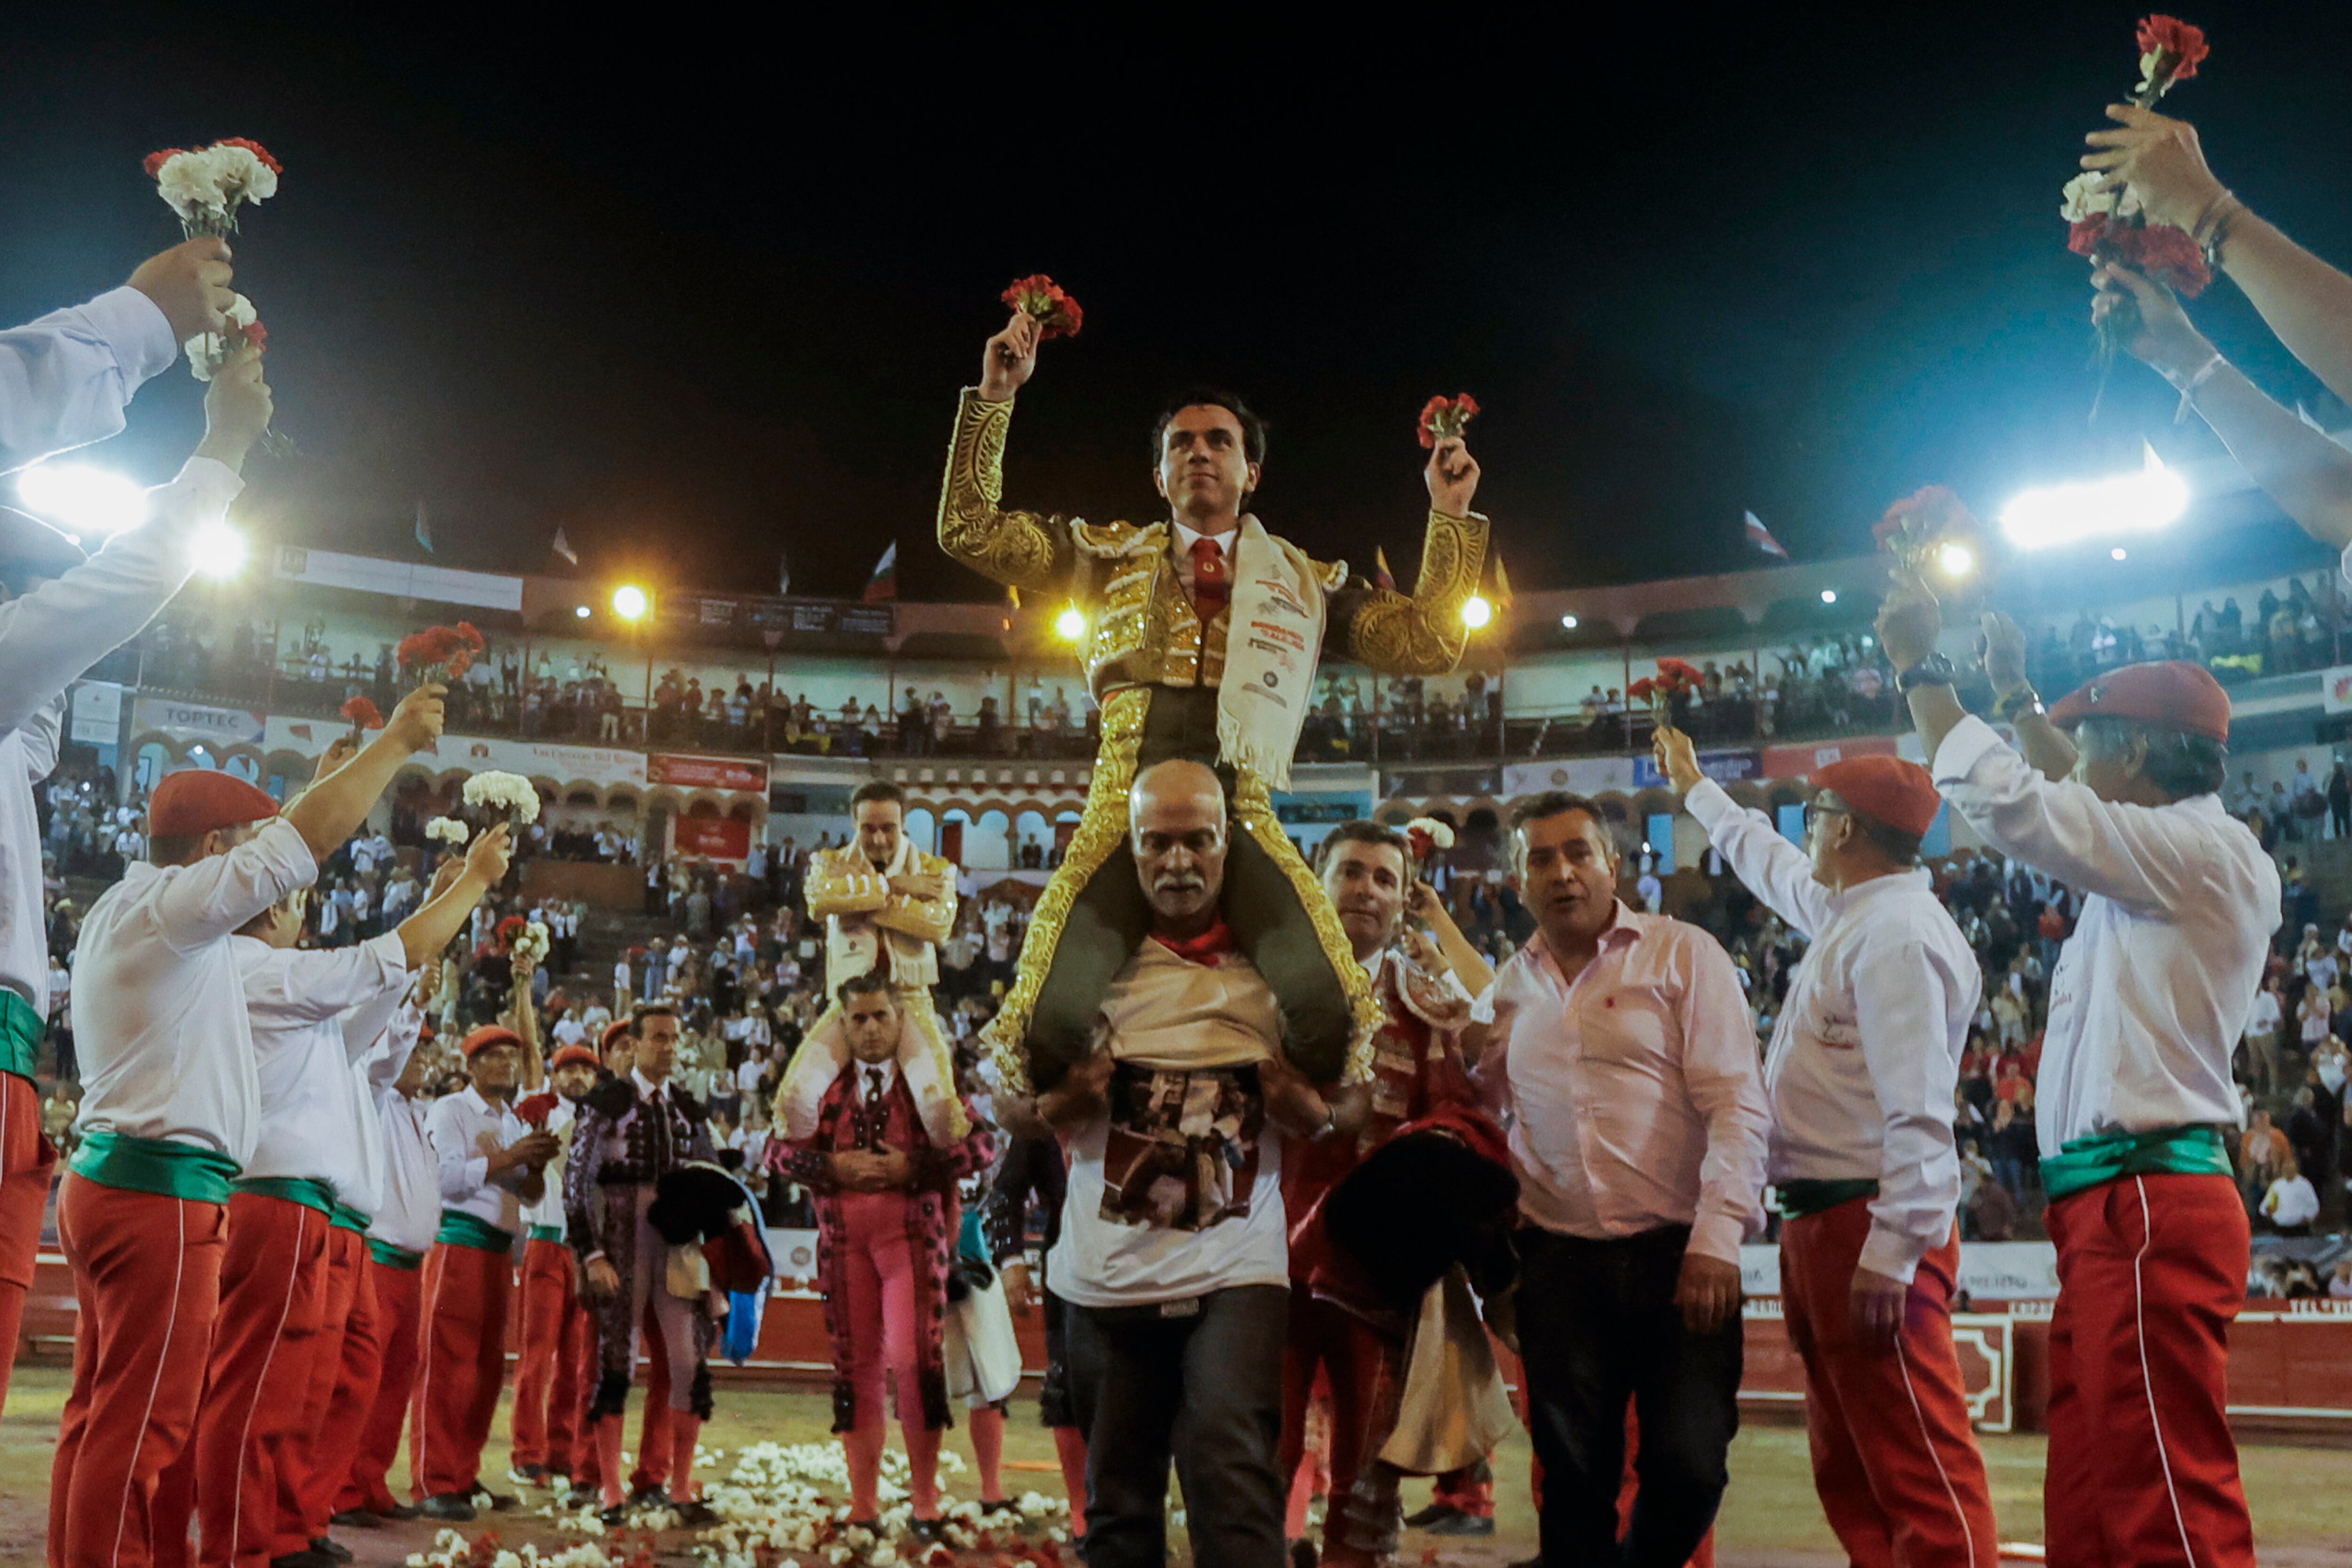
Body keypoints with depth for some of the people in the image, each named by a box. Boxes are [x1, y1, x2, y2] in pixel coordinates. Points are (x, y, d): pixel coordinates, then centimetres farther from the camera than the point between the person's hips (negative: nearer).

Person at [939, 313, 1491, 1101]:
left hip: (1242, 821, 0)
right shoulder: (1112, 557, 20)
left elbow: (1427, 644, 18)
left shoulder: (1304, 581, 21)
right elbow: (969, 530, 15)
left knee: (1328, 1011, -26)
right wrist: (995, 396, 9)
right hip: (1123, 817, 0)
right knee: (1053, 1021, -22)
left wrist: (1451, 516, 14)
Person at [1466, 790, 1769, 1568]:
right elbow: (1492, 1123, 24)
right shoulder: (1505, 992, 13)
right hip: (1560, 1261, 3)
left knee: (1687, 1468, -6)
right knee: (1573, 1476, 6)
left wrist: (1717, 1238, -16)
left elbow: (1737, 1104, -7)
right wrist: (1476, 1068, 3)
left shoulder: (1683, 956, 0)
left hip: (1677, 1251, -3)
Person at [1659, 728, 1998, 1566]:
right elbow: (1769, 863, 38)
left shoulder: (1897, 933, -15)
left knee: (1918, 1467, -9)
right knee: (1850, 1471, 14)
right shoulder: (1848, 914, 16)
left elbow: (1919, 1112, -22)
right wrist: (1696, 789, 50)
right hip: (1818, 1227, 10)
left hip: (1871, 1232, -10)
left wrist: (1892, 1254, -26)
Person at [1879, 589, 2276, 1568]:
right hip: (2112, 1206, 10)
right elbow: (2070, 805, 39)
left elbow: (2004, 800, -16)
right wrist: (2013, 691, 40)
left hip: (2145, 1204, -10)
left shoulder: (2204, 850, -10)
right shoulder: (2174, 857, 18)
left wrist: (1919, 667, -4)